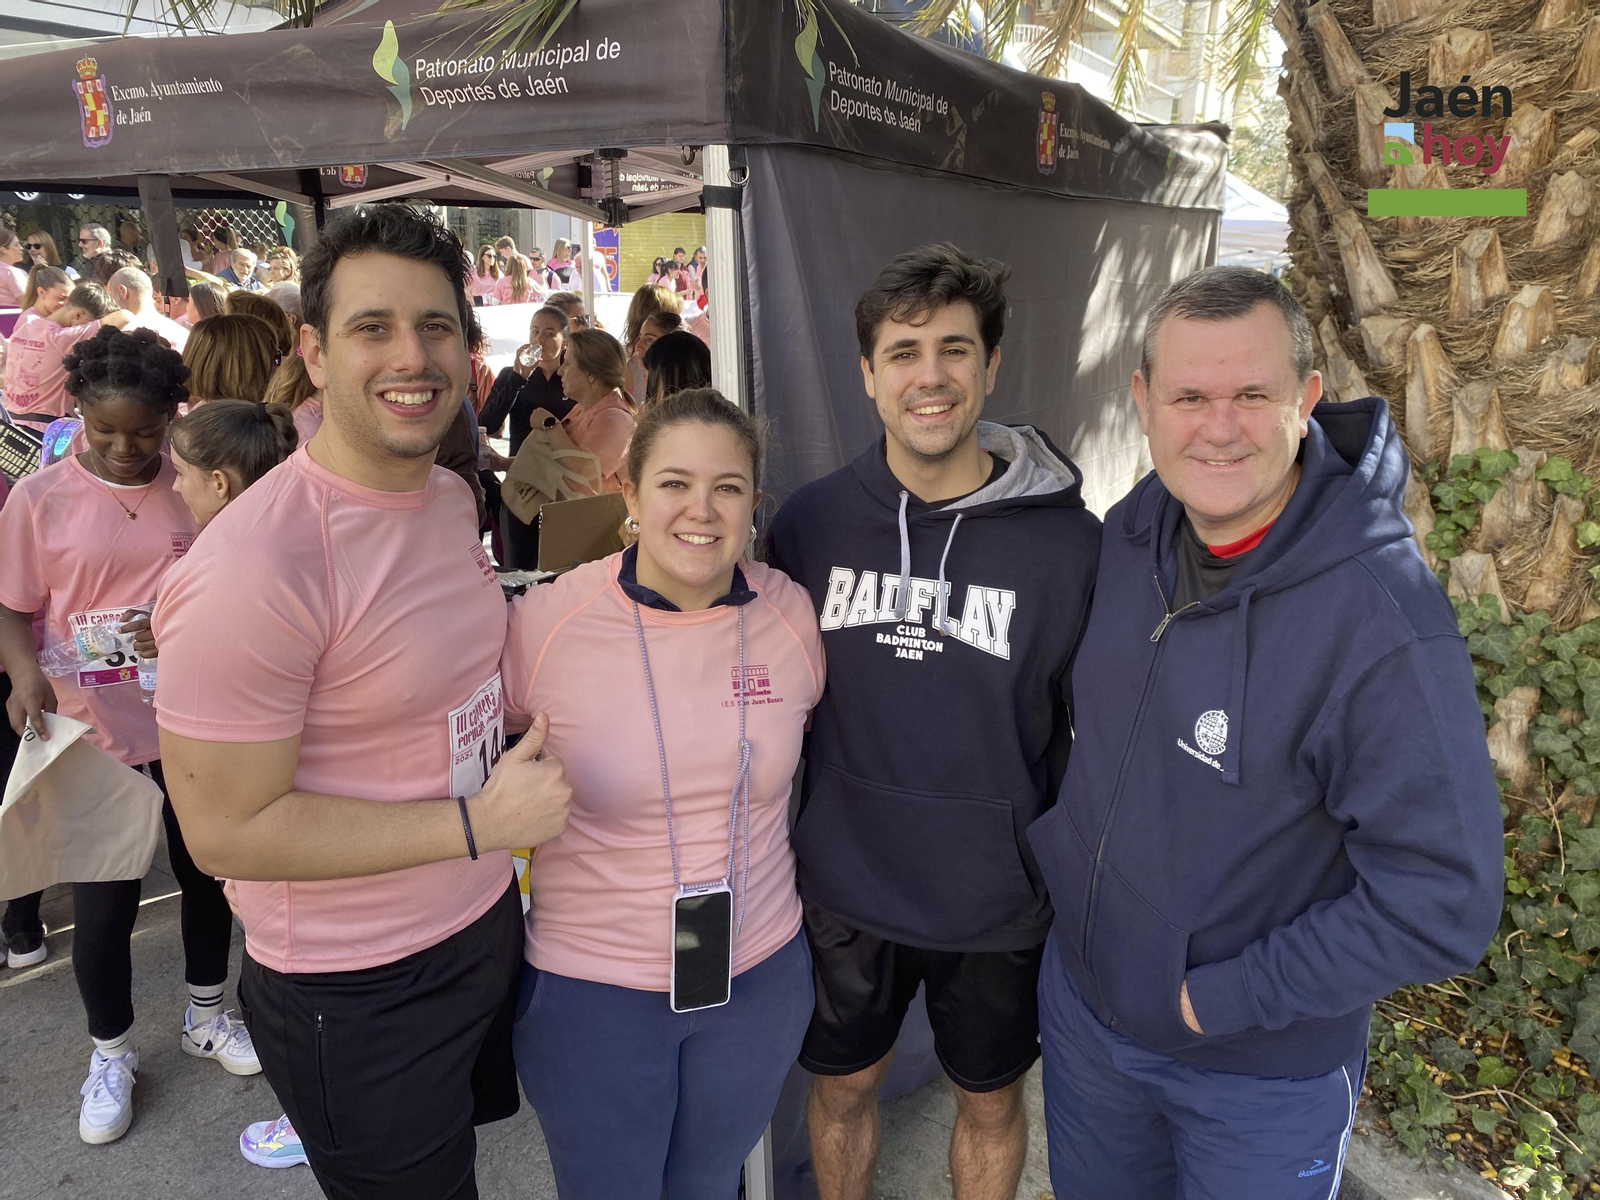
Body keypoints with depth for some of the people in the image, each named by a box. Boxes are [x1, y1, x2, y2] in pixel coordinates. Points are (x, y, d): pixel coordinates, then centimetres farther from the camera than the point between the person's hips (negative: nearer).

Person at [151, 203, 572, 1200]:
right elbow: (226, 830, -25)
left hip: (487, 925, 8)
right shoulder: (256, 565, -28)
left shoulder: (454, 497, -1)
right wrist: (481, 822, -25)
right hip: (359, 998, -8)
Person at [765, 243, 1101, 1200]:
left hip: (1000, 904, -1)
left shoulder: (1069, 540, -14)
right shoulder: (813, 521, -8)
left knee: (991, 1101, 22)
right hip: (844, 891, 2)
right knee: (842, 1090, 22)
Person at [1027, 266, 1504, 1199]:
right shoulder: (1132, 530, -8)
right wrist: (1060, 843, 5)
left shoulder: (1386, 621, -29)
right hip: (1082, 999, 6)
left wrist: (1217, 998, -20)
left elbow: (1441, 908, -26)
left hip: (1264, 1074, -5)